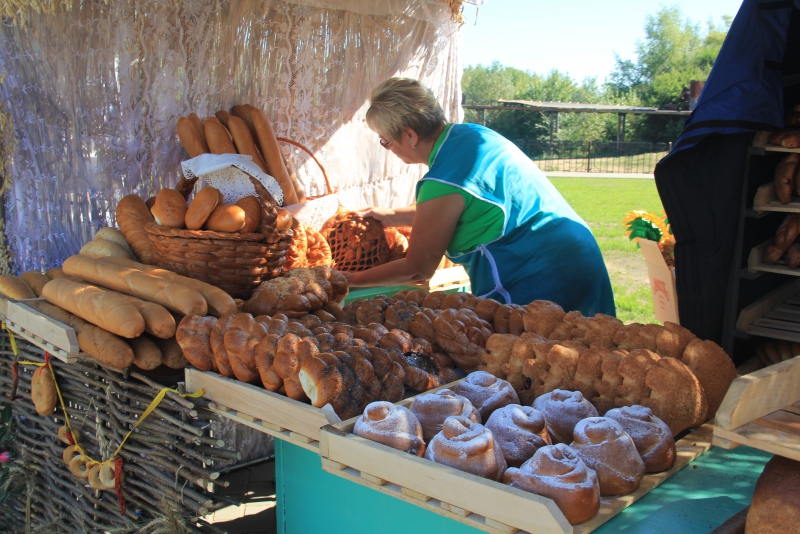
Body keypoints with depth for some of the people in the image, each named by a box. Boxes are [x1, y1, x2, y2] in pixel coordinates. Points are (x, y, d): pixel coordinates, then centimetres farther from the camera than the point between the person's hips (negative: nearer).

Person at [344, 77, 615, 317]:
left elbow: (416, 270, -7)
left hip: (540, 284, -10)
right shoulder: (469, 134, 8)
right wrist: (391, 215, 30)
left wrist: (349, 280, 4)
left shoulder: (443, 183, -19)